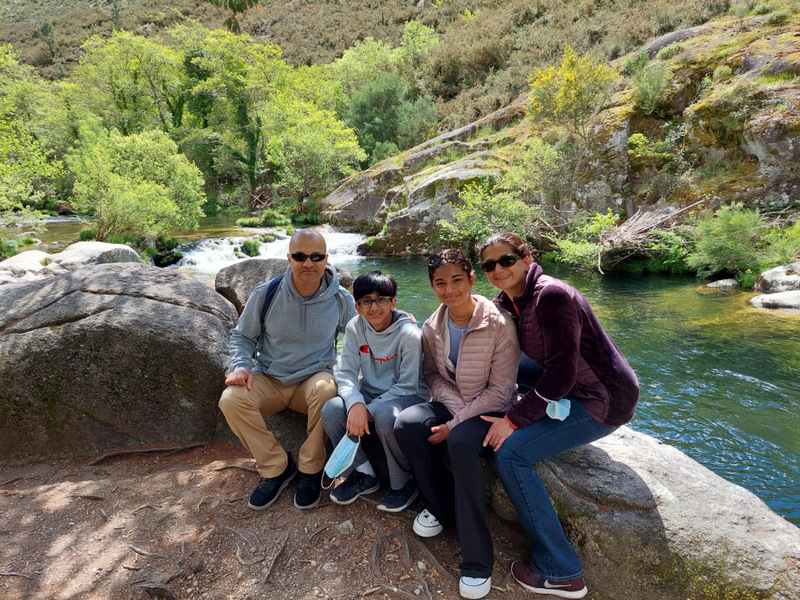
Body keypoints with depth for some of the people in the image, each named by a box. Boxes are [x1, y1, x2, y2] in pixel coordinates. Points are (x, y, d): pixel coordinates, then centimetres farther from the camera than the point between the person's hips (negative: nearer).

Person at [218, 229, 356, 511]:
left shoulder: (340, 299, -5)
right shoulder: (265, 294, -7)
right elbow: (242, 336, 7)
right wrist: (241, 366, -12)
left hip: (314, 379, -1)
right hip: (269, 380, 2)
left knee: (325, 388, -36)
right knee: (232, 399, -27)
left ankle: (311, 469, -11)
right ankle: (277, 467, -5)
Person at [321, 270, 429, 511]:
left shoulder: (409, 334, -18)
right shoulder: (355, 328, -5)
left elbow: (406, 386, -16)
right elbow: (345, 373, -9)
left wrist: (369, 409, -22)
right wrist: (356, 404, -29)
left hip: (407, 396, -4)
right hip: (370, 392, 5)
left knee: (385, 415, -37)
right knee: (331, 410, -21)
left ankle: (403, 483, -9)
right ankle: (364, 475, 1)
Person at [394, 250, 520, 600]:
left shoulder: (499, 325, -19)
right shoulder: (432, 327, -3)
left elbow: (500, 391, -16)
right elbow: (434, 375, 5)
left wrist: (455, 424, -19)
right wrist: (458, 410, -13)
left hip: (491, 410, -5)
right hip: (452, 404, 5)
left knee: (461, 442, -35)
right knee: (406, 424, -22)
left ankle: (477, 561, -19)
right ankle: (441, 507, 3)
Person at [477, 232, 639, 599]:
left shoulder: (551, 296, -25)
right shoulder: (506, 300, 2)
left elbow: (561, 374, -26)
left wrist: (513, 420, -22)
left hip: (603, 402, -9)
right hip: (573, 382, 9)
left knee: (509, 452, -17)